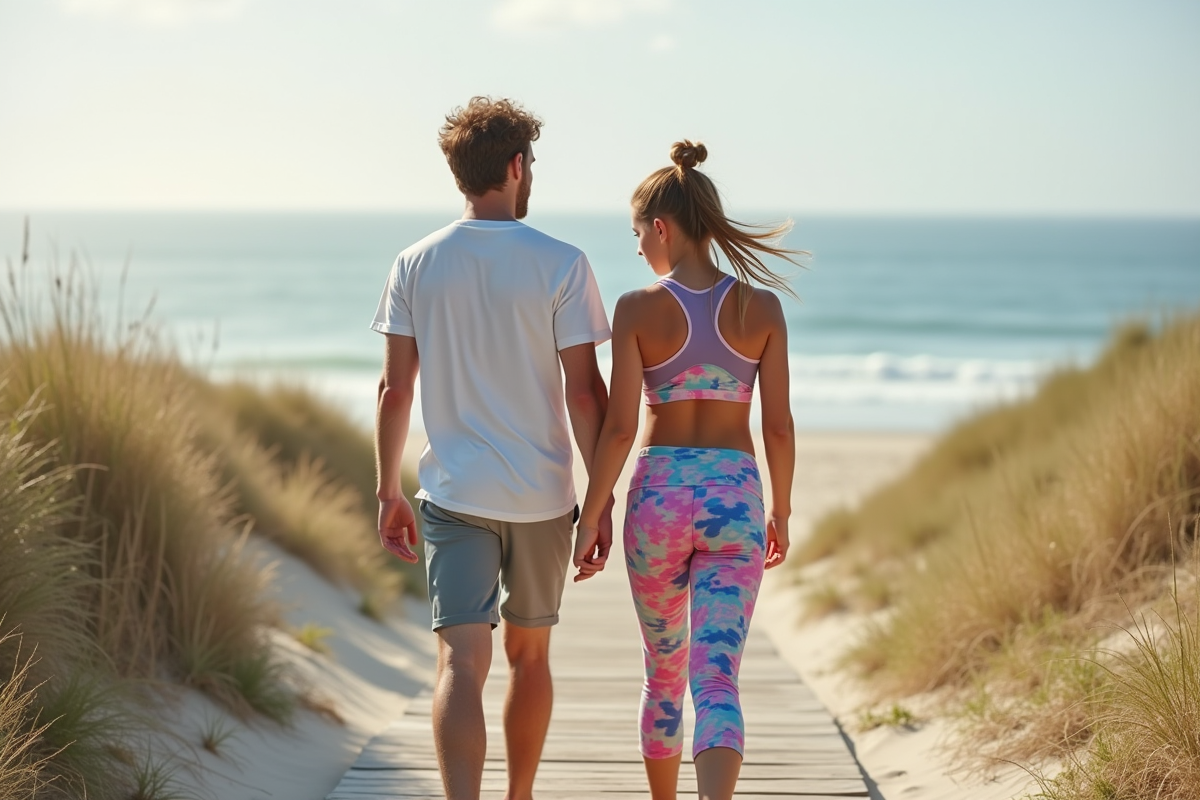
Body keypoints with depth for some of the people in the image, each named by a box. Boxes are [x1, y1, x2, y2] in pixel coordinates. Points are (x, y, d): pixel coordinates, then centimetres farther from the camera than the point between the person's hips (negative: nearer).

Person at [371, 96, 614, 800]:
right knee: (529, 656, 17)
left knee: (462, 662, -6)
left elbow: (395, 389, 1)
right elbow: (584, 393, -8)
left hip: (454, 496, 0)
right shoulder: (561, 266, -6)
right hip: (542, 494, 0)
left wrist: (389, 492, 10)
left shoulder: (416, 265, 0)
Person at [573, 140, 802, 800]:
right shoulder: (760, 307, -1)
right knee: (717, 679, -5)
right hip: (735, 497, 0)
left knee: (664, 672, 19)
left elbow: (619, 426, -10)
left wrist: (590, 517, -1)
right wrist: (781, 509, 14)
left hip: (658, 494, 0)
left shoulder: (638, 309, -7)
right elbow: (778, 424, 1)